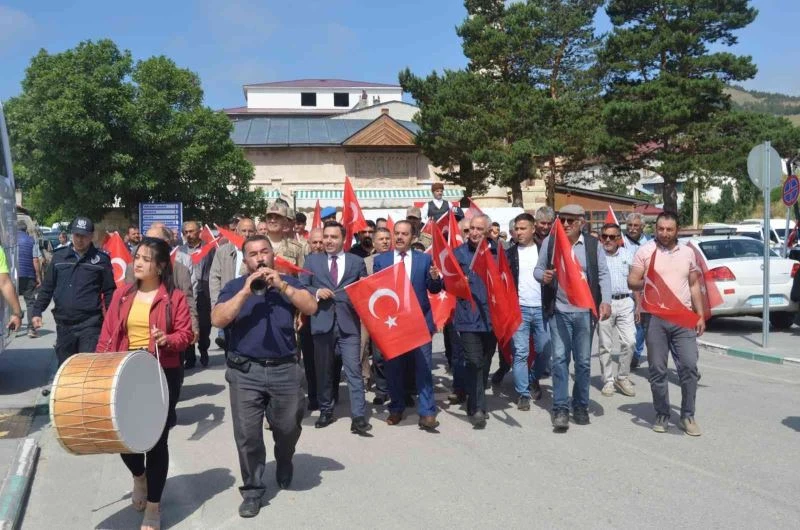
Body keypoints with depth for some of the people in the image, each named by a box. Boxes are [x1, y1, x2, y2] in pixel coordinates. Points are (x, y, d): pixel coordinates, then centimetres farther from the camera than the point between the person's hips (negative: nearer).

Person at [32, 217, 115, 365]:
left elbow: (109, 292, 1)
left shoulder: (101, 259, 0)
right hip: (63, 324, 4)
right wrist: (37, 311, 6)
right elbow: (47, 287, 13)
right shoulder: (59, 257, 7)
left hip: (90, 325, -3)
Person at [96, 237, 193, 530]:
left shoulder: (175, 297, -5)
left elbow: (186, 333, -7)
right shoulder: (122, 295, 7)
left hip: (163, 375, -3)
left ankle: (154, 506, 20)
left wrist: (168, 340, -28)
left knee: (156, 439, 3)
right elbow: (107, 335, 7)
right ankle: (139, 476, 40)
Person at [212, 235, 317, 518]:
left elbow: (311, 307, -7)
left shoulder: (287, 281, 7)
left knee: (288, 428, 9)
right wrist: (246, 292, -19)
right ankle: (252, 490, 18)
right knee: (247, 434, 1)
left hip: (285, 369, 1)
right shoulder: (234, 286, 4)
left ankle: (284, 464, 41)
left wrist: (281, 285, -15)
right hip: (245, 371, -1)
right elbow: (217, 320, -10)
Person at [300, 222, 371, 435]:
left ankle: (358, 416, -6)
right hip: (322, 322, 2)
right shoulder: (312, 260, 10)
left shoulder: (357, 261, 10)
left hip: (348, 323, -1)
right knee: (323, 370, 11)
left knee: (354, 370, -6)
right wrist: (316, 292, -10)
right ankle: (326, 411, 25)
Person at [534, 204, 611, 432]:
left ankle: (581, 407, 22)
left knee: (583, 361, 9)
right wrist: (543, 276, -15)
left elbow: (603, 274, 2)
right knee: (560, 359, -4)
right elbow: (537, 269, 8)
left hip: (585, 311, 1)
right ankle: (560, 409, 2)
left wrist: (606, 301, -12)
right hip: (559, 311, -1)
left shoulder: (593, 245, 3)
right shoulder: (550, 242, 4)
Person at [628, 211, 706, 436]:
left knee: (689, 367, -1)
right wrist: (646, 283, -24)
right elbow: (632, 282, -2)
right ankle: (662, 415, 17)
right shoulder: (645, 251, 0)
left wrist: (701, 315, 9)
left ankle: (687, 416, 12)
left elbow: (694, 285, 15)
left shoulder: (688, 252, 11)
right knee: (657, 370, 3)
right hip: (655, 318, -2)